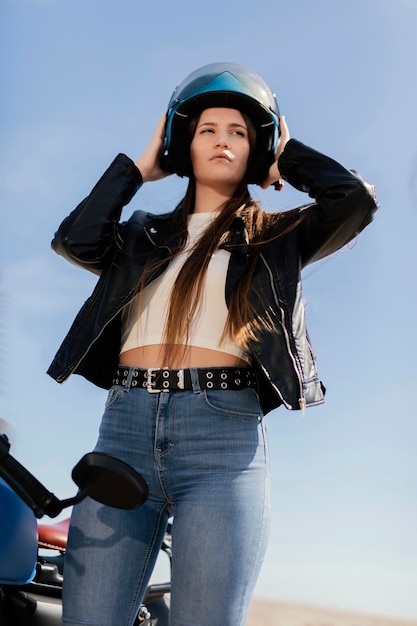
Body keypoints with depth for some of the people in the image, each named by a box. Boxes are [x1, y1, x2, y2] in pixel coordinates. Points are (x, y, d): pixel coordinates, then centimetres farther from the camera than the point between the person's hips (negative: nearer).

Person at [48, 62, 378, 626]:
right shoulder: (147, 235, 23)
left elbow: (356, 199, -1)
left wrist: (289, 157, 16)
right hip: (125, 430, 3)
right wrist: (140, 167, 16)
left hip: (223, 437, -2)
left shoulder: (275, 237, 15)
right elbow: (75, 240, 5)